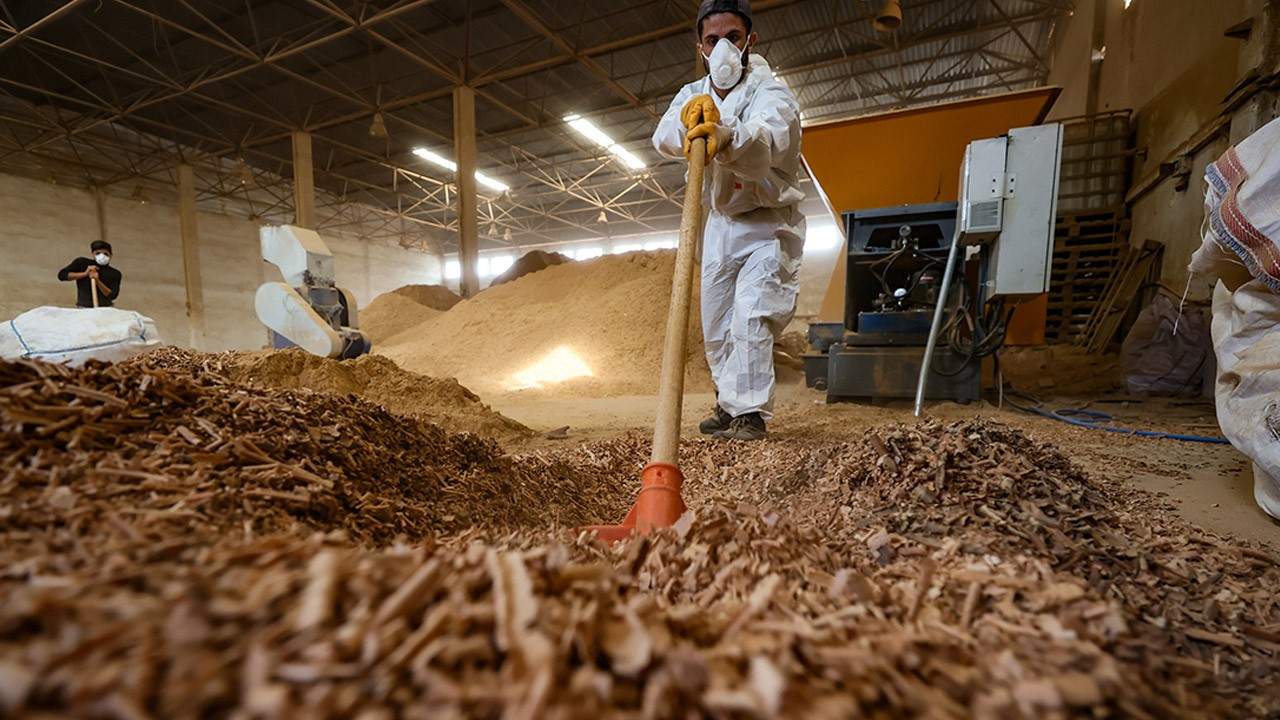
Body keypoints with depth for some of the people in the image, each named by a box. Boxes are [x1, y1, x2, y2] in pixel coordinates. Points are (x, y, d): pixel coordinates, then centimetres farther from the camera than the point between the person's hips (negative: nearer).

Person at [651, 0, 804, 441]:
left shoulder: (772, 95, -15)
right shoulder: (693, 95, 2)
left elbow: (763, 143, -39)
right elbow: (663, 139, -21)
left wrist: (723, 136, -60)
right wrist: (689, 119, -42)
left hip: (768, 225, -5)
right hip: (721, 222, 6)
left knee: (750, 318, -21)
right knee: (716, 326, 10)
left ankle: (750, 413, -12)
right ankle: (729, 405, 28)